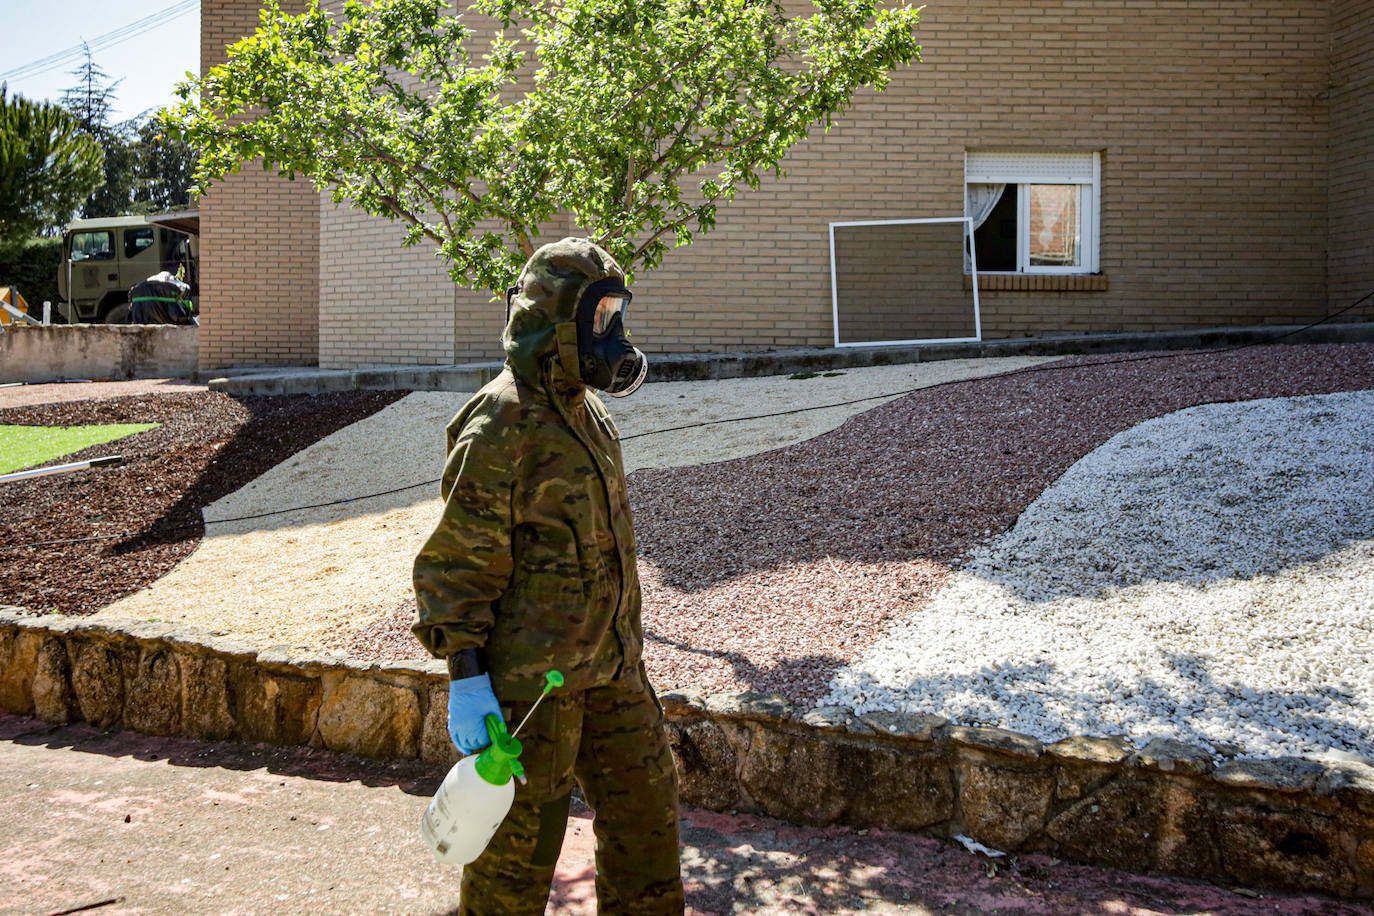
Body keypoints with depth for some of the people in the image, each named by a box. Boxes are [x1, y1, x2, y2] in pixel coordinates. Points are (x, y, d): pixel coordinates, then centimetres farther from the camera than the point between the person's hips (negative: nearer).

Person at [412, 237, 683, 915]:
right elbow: (456, 564, -18)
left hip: (608, 665, 9)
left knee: (645, 808, 16)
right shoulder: (500, 426, -17)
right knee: (520, 840, 6)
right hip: (530, 675, -8)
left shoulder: (586, 412, 12)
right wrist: (465, 677, -21)